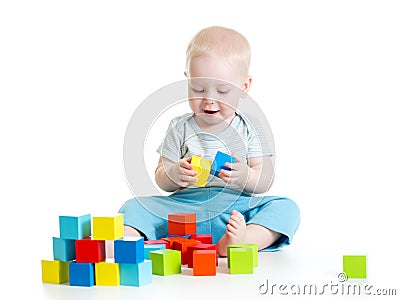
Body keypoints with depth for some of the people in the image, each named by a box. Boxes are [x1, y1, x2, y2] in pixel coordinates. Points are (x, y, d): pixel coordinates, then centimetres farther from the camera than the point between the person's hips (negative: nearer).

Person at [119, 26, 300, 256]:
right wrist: (173, 174, -17)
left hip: (237, 209, -1)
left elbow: (265, 181, 0)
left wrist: (245, 176, -23)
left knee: (286, 208, -25)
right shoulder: (180, 129, 10)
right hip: (183, 209, 1)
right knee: (135, 207, -18)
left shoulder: (249, 129, 7)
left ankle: (245, 240, -50)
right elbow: (161, 181, 8)